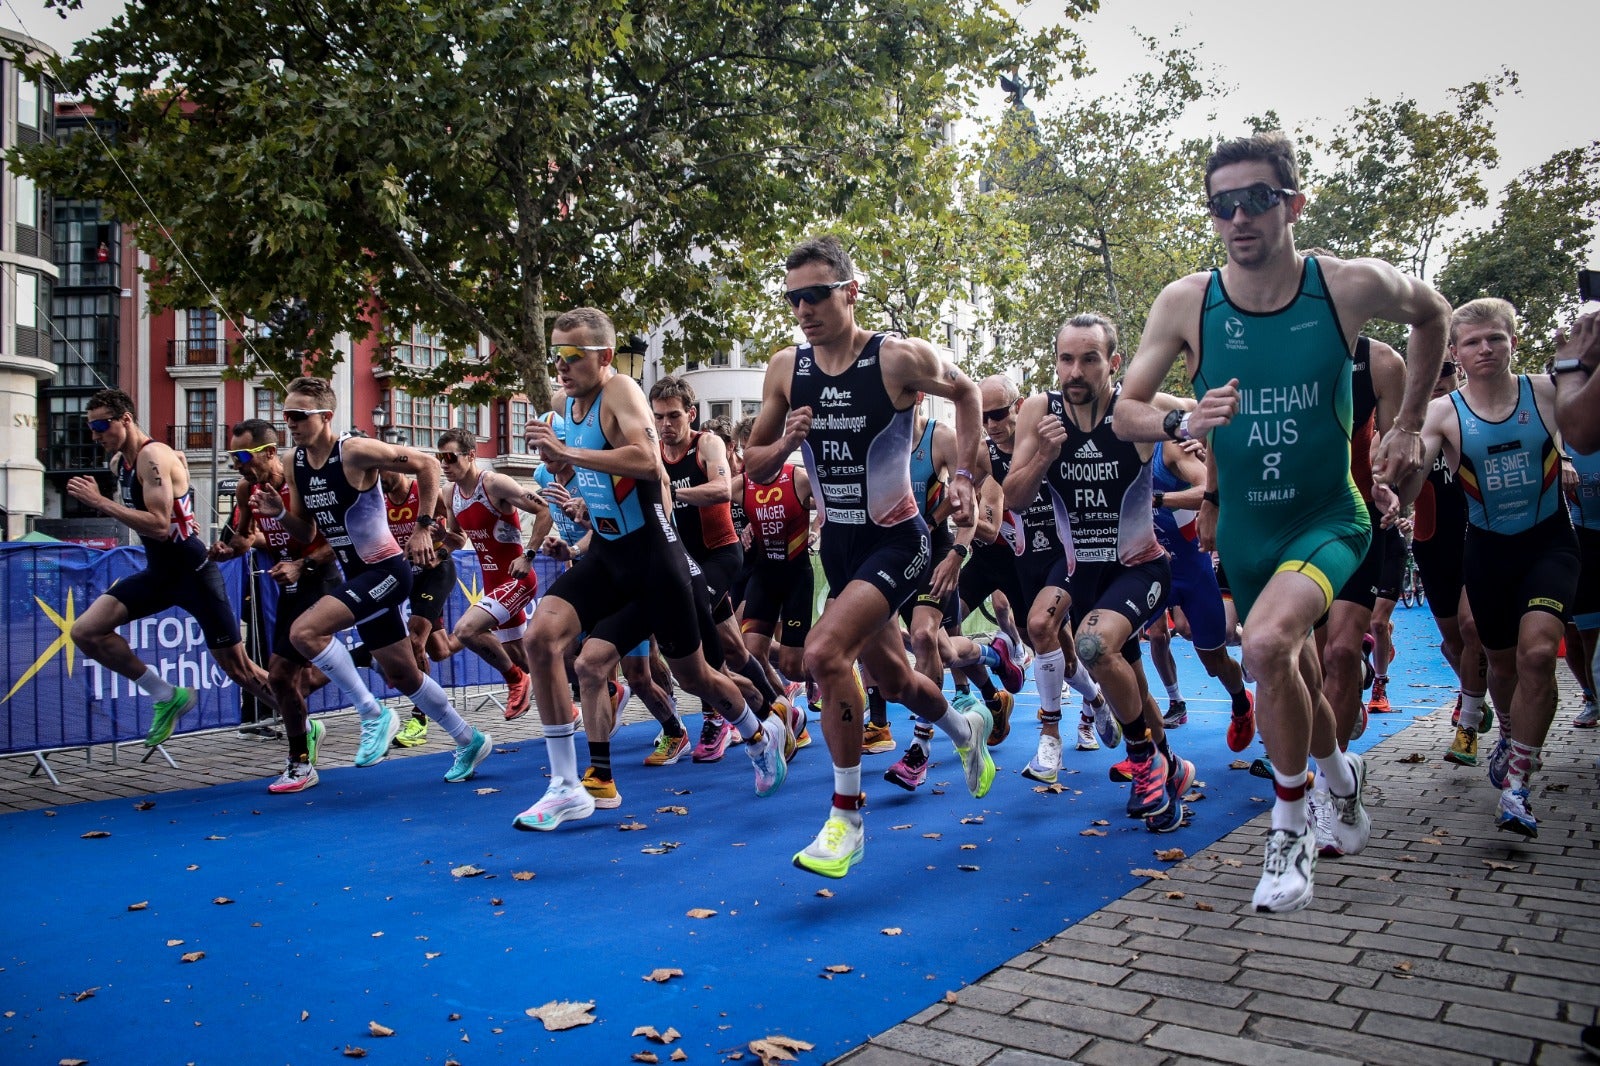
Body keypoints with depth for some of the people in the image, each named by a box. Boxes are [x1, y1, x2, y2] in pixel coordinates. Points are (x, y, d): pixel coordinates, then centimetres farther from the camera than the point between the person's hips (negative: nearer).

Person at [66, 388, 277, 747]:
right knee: (85, 631, -6)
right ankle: (168, 696, 6)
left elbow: (160, 527, -28)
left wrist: (99, 502, -26)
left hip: (193, 572, -8)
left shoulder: (154, 457, -19)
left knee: (238, 670, -3)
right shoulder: (118, 462, 8)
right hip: (158, 572, 9)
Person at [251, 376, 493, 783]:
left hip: (386, 570, -9)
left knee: (304, 632, -23)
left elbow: (427, 465, -15)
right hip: (357, 577, 9)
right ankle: (470, 741, 32)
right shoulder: (296, 463, 6)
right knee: (402, 676, 15)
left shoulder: (355, 451, -17)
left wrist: (423, 529, -17)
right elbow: (307, 532, 13)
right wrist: (279, 513, -7)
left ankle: (374, 715, -8)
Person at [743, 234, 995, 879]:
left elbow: (965, 392, 6)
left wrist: (964, 475, -1)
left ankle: (847, 818, -9)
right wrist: (786, 442, -17)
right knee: (893, 679, 19)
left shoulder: (900, 358, -15)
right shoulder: (785, 370, -3)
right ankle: (966, 732, 53)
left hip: (897, 540, -6)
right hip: (837, 541, 6)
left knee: (824, 652, -26)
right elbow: (754, 468, 4)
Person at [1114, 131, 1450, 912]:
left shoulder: (1352, 286, -14)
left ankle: (1291, 826, -6)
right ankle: (1343, 779, 52)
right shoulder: (1185, 303, -12)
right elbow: (1124, 413, -7)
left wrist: (1409, 426, 5)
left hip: (1328, 517, -3)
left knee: (1268, 644, -29)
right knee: (1294, 673, 19)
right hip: (1244, 527, 3)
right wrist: (1184, 424, -28)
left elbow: (1432, 315, 8)